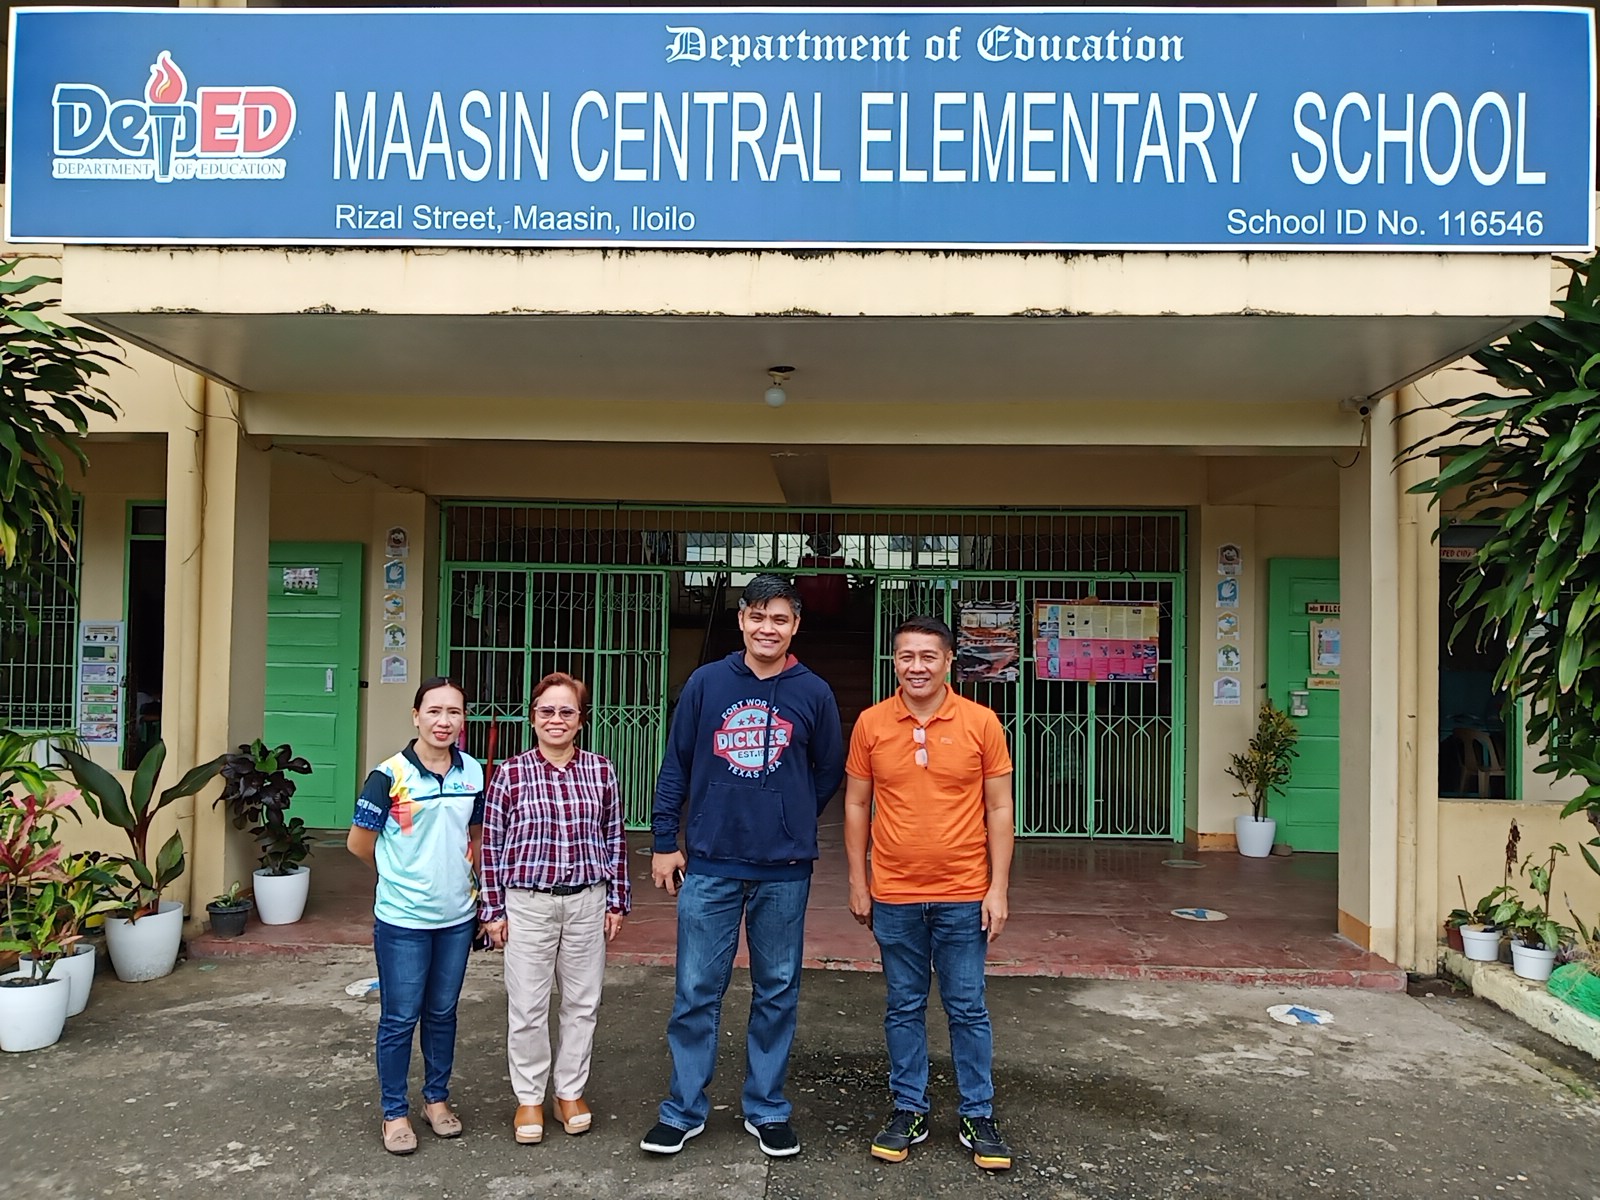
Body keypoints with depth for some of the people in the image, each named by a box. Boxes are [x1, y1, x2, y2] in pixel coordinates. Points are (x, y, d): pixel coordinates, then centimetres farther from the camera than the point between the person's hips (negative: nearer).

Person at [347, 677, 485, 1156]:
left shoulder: (474, 772, 1)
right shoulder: (389, 776, -13)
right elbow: (359, 843, -3)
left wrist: (474, 882, 8)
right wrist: (402, 874, 7)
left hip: (457, 917, 4)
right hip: (402, 919, -4)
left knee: (442, 1013, 17)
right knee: (399, 1018, 7)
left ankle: (437, 1099, 33)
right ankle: (395, 1113, 22)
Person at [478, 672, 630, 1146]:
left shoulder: (600, 771, 1)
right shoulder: (511, 773, -5)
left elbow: (615, 839, 7)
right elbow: (492, 845, 0)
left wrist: (617, 901, 7)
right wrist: (493, 909, -1)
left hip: (587, 902, 2)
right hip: (527, 904, -2)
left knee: (582, 1002, 11)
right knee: (527, 1006, 6)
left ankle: (571, 1091, 29)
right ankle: (529, 1098, 24)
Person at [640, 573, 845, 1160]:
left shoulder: (814, 693, 1)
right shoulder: (706, 683, 1)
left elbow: (829, 771, 11)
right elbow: (676, 765, 5)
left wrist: (790, 823, 8)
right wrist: (665, 842, 3)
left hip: (784, 870, 1)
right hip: (710, 866, 0)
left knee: (777, 994, 10)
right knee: (696, 992, 5)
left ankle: (766, 1109, 26)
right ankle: (684, 1110, 20)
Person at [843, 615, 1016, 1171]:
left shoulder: (981, 722, -5)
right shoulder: (871, 723, -1)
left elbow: (999, 809, -1)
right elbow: (856, 806, 5)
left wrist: (998, 889, -5)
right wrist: (858, 885, 3)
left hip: (963, 896, -1)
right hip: (893, 897, 1)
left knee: (968, 1008, 9)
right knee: (904, 1007, 12)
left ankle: (978, 1116, 23)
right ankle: (909, 1111, 26)